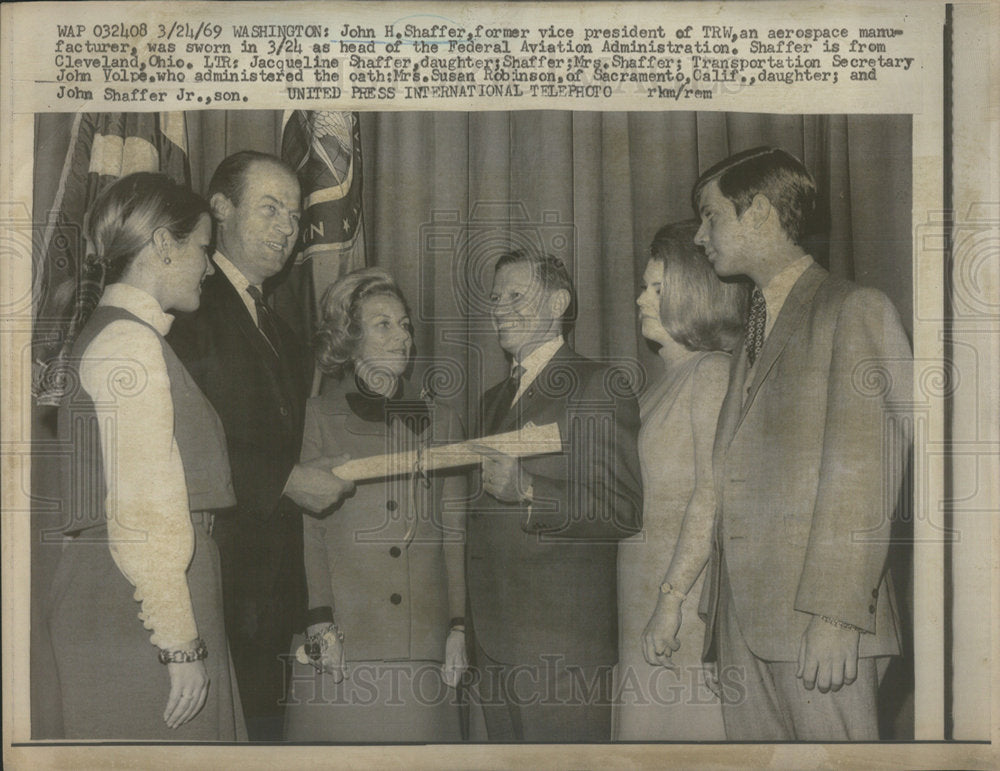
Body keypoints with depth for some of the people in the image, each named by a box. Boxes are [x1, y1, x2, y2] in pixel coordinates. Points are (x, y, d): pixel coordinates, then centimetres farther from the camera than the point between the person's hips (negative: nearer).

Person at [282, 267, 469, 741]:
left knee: (418, 734, 1)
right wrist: (321, 626, -9)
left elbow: (455, 533, 11)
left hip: (423, 634, 2)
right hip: (343, 639, -2)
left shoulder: (440, 422, 14)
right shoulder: (316, 418, 5)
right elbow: (307, 530, 0)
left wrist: (458, 628, 5)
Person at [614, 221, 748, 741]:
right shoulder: (667, 380, 17)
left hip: (688, 588, -8)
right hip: (641, 592, 8)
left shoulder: (712, 372, -10)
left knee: (685, 724, -2)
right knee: (645, 726, 11)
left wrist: (672, 596, -21)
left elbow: (714, 493, -18)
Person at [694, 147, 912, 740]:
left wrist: (833, 614, -19)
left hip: (816, 615, -7)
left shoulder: (855, 310, -4)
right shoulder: (756, 324, 21)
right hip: (744, 614, 7)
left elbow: (862, 473, -13)